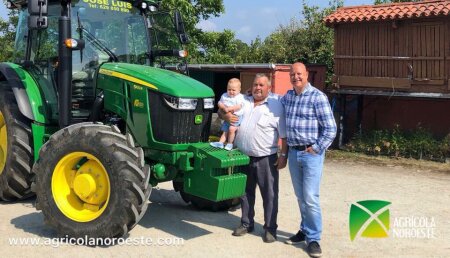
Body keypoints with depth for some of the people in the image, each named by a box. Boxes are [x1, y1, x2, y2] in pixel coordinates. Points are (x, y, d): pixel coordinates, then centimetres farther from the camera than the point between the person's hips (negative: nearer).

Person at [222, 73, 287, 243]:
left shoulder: (276, 105, -4)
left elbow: (284, 134, -5)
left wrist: (284, 155, -9)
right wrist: (226, 115, -7)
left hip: (266, 159, -4)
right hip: (243, 157, 4)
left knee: (269, 194, 2)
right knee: (246, 192, 15)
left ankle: (270, 228, 13)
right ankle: (246, 224, 29)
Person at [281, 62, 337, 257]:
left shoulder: (317, 97, -11)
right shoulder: (287, 96, 9)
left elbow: (330, 129, -12)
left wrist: (315, 149, -13)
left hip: (311, 154, -6)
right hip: (293, 153, 6)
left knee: (310, 198, -6)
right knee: (300, 197, 14)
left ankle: (313, 238, 4)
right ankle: (305, 230, 28)